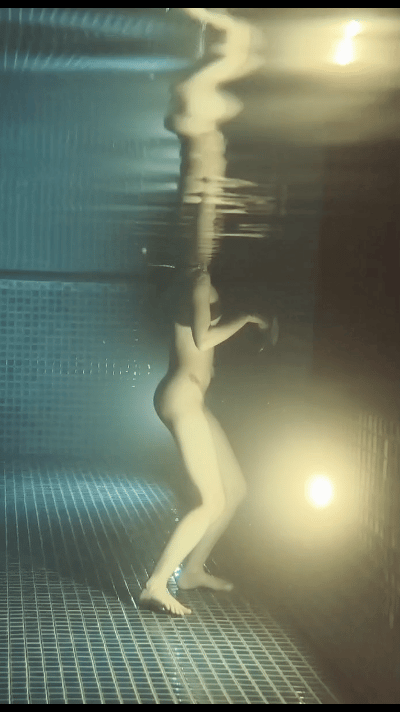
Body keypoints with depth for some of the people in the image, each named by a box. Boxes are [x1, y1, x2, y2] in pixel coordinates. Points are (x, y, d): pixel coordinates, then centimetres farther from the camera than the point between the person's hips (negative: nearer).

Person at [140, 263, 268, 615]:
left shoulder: (198, 284, 19)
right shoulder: (202, 281, -9)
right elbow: (203, 339, -19)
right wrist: (246, 319, -7)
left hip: (189, 397, 10)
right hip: (183, 396, -10)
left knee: (236, 488, 16)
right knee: (213, 502, -11)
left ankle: (193, 569, 25)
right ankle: (156, 585, -12)